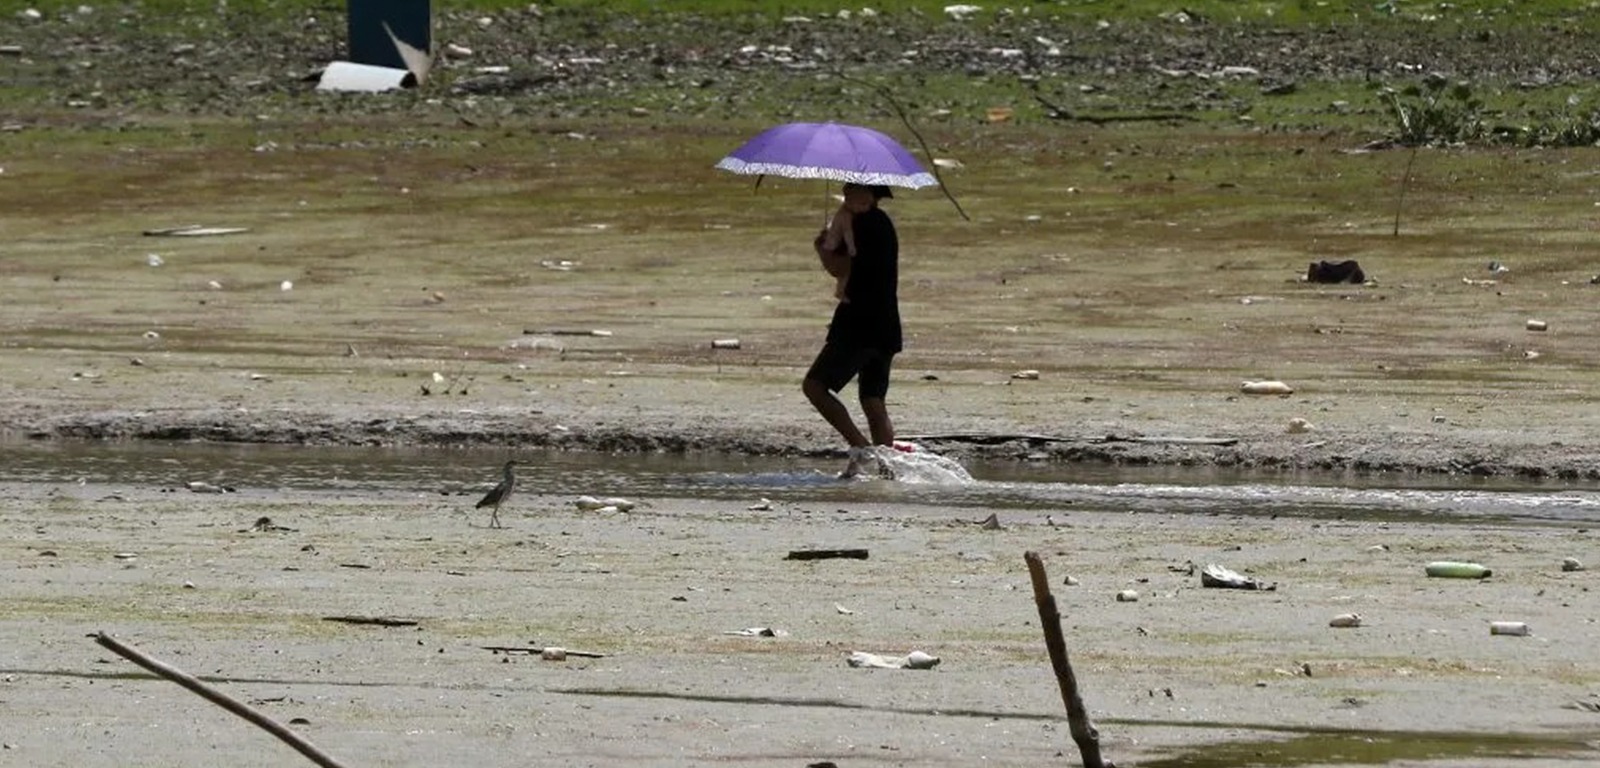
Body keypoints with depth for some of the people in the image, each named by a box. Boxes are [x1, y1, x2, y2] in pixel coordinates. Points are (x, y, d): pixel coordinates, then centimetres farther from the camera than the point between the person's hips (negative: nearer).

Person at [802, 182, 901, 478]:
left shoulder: (864, 223, -13)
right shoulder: (883, 224, 17)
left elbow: (839, 267, -17)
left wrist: (821, 247, 2)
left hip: (860, 325, -10)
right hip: (885, 328, 10)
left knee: (815, 385, -7)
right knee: (874, 400, 11)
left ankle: (861, 448, -17)